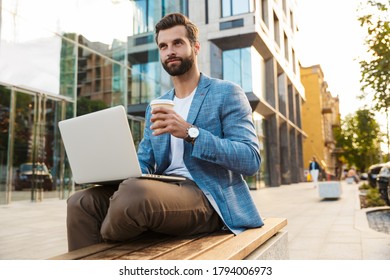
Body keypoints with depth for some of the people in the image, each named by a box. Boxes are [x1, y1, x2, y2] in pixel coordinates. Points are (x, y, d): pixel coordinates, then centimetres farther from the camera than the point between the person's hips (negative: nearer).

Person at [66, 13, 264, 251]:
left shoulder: (227, 93, 2)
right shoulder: (155, 108, 21)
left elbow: (251, 160, -9)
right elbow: (142, 165, 17)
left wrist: (190, 132, -20)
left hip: (208, 197, -5)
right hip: (164, 192, 6)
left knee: (133, 192, -33)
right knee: (82, 202, -19)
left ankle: (98, 250, -3)